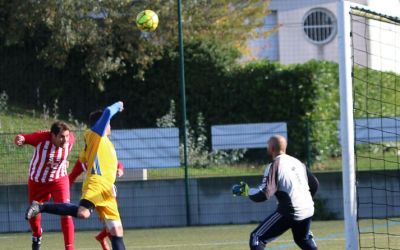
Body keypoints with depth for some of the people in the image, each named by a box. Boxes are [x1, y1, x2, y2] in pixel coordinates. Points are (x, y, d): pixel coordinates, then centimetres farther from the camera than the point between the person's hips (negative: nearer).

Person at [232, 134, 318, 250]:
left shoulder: (274, 166, -9)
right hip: (308, 210, 8)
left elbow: (263, 195, -16)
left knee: (256, 238, -3)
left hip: (290, 211, -8)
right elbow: (315, 184, 18)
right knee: (303, 239, 33)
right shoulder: (297, 162, 13)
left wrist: (246, 191, 1)